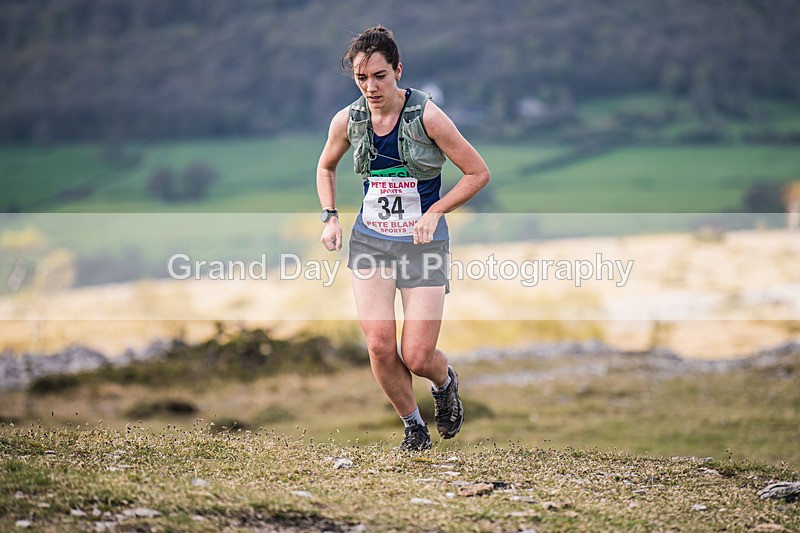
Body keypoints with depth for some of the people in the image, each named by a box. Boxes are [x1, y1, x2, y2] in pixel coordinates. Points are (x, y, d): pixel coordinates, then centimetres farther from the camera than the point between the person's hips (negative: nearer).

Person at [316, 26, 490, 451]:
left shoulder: (426, 116, -13)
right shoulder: (348, 121, -1)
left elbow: (478, 173, -6)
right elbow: (325, 167, 20)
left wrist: (434, 212, -14)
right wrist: (330, 217, 7)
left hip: (423, 244, -3)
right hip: (369, 241, 3)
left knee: (417, 357, -7)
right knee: (380, 346, -12)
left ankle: (445, 382, 31)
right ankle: (413, 426, 13)